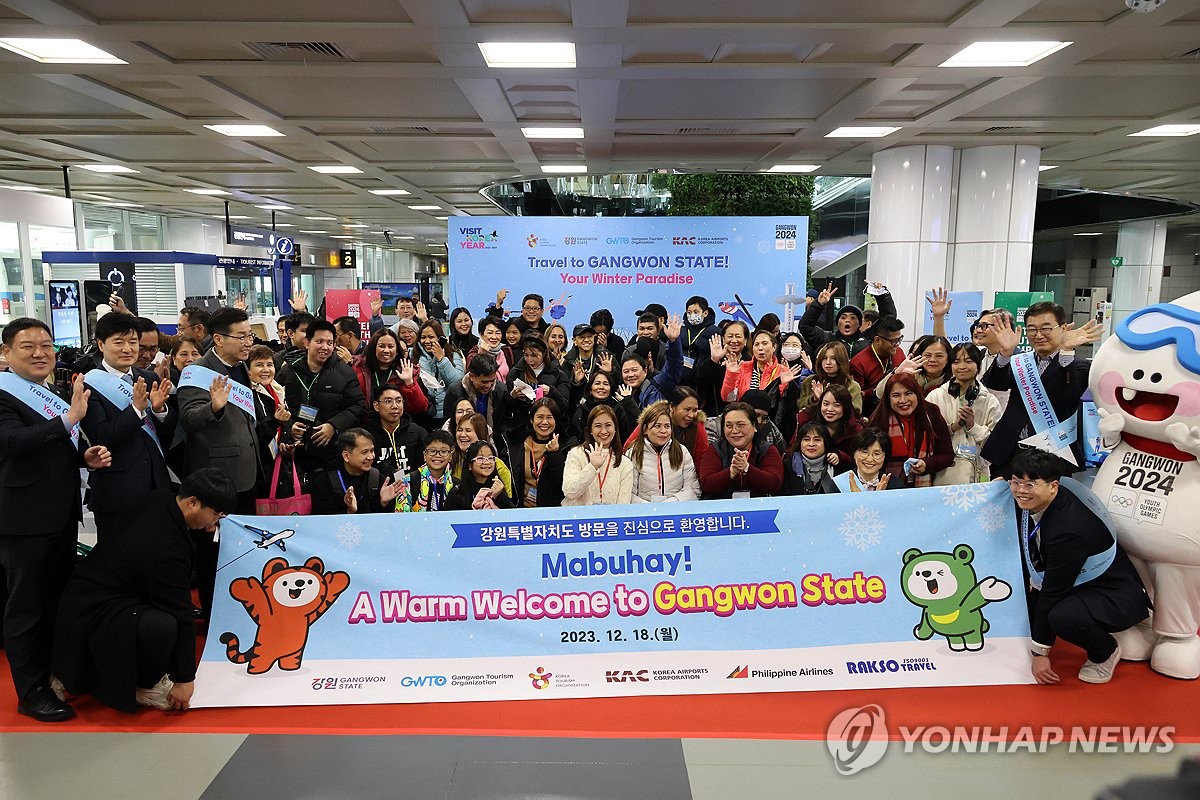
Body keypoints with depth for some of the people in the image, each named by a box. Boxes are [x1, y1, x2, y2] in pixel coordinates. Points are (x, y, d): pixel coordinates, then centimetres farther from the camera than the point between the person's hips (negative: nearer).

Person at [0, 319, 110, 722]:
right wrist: (71, 416, -34)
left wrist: (86, 458, 3)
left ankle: (58, 670, 35)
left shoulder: (56, 395, 12)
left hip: (63, 515, 8)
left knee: (59, 600, 19)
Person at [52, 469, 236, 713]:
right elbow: (181, 616, -22)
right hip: (89, 617, -10)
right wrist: (185, 679, -12)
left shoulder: (157, 501, -9)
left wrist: (203, 529, 2)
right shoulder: (167, 552, -32)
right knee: (162, 626, -32)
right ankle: (145, 686, -3)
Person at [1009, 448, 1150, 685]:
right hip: (1080, 584, 8)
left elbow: (1054, 591, -28)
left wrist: (1040, 652, -20)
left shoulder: (1069, 529, -34)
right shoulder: (1030, 502, -11)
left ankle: (1105, 653, -2)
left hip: (1116, 597, -8)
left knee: (1063, 617, -35)